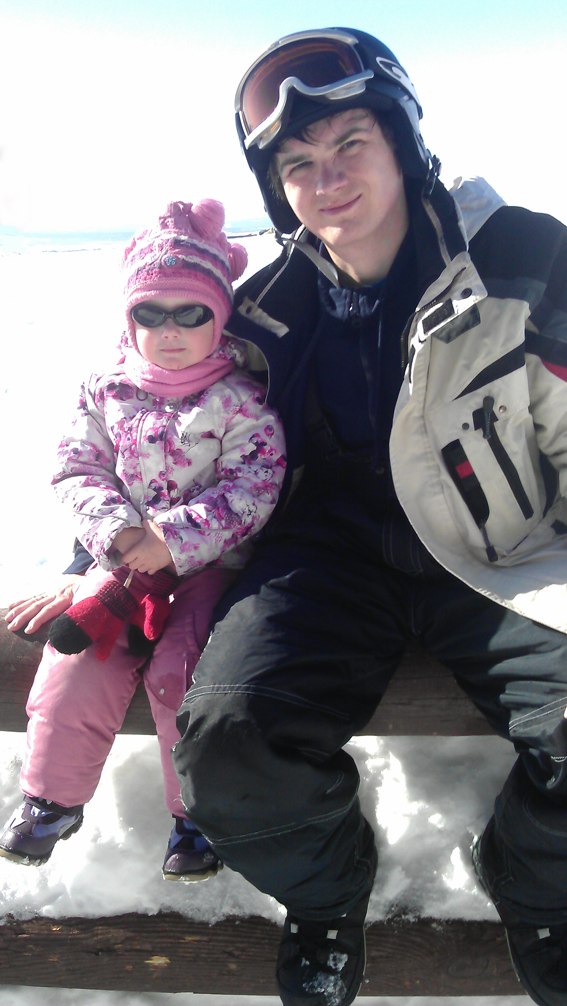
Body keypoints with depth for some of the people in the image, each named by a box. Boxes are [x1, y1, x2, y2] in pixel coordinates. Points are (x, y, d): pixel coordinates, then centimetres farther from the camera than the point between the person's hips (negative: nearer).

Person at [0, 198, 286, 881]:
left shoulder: (240, 400, -6)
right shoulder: (106, 392, 5)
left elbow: (251, 489, -13)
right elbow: (77, 470, 4)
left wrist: (175, 538, -21)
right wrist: (117, 531, -14)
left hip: (210, 564, -3)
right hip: (122, 562, 4)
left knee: (181, 667, -20)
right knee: (78, 657, -12)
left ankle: (198, 812, 2)